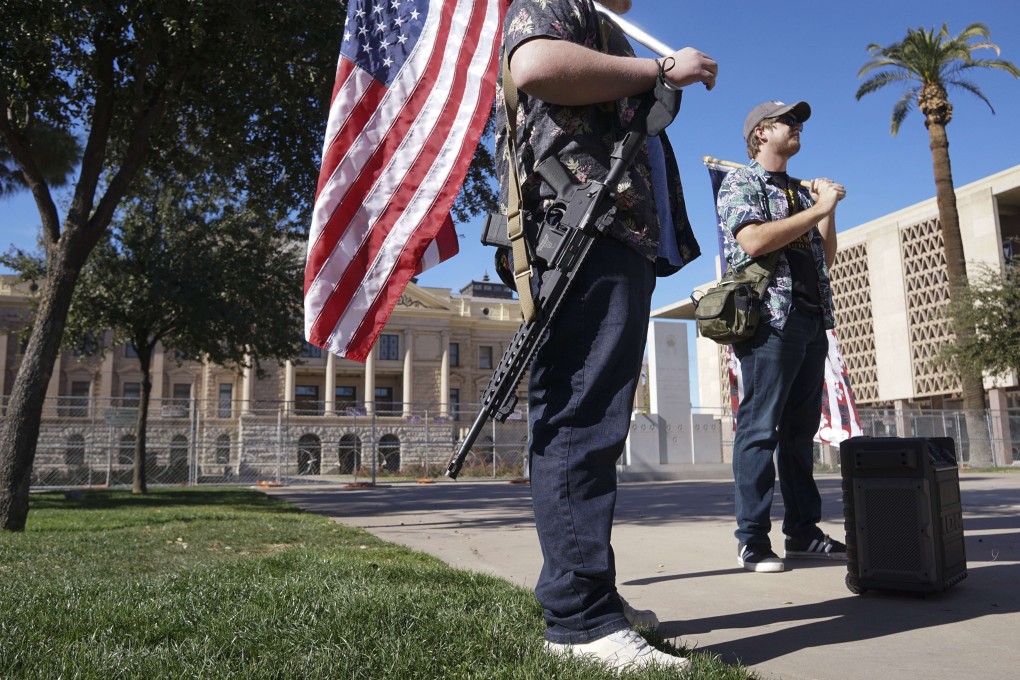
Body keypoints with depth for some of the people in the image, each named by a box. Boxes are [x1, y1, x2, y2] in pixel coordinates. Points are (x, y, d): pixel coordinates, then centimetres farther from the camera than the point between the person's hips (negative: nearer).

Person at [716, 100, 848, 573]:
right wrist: (819, 209, -9)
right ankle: (753, 540, -5)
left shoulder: (801, 192, 26)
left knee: (801, 429, 8)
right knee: (760, 427, -8)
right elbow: (754, 240, -15)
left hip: (811, 319, 8)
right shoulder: (741, 182, 3)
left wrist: (828, 208, 10)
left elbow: (826, 258, 22)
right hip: (770, 316, -8)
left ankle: (803, 531, 14)